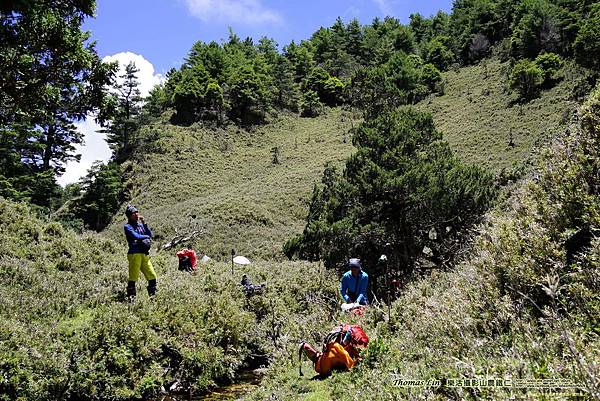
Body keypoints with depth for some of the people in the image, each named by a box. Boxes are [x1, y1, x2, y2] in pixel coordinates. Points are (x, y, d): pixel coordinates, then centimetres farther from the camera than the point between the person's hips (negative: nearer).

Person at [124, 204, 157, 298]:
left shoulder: (140, 225, 19)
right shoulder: (127, 226, 1)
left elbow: (150, 234, 9)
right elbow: (136, 236, -13)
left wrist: (144, 223, 3)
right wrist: (146, 236, 4)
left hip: (144, 254, 6)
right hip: (134, 254, -6)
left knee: (152, 276, 5)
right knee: (133, 277, -6)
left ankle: (153, 295, 15)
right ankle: (131, 297, 3)